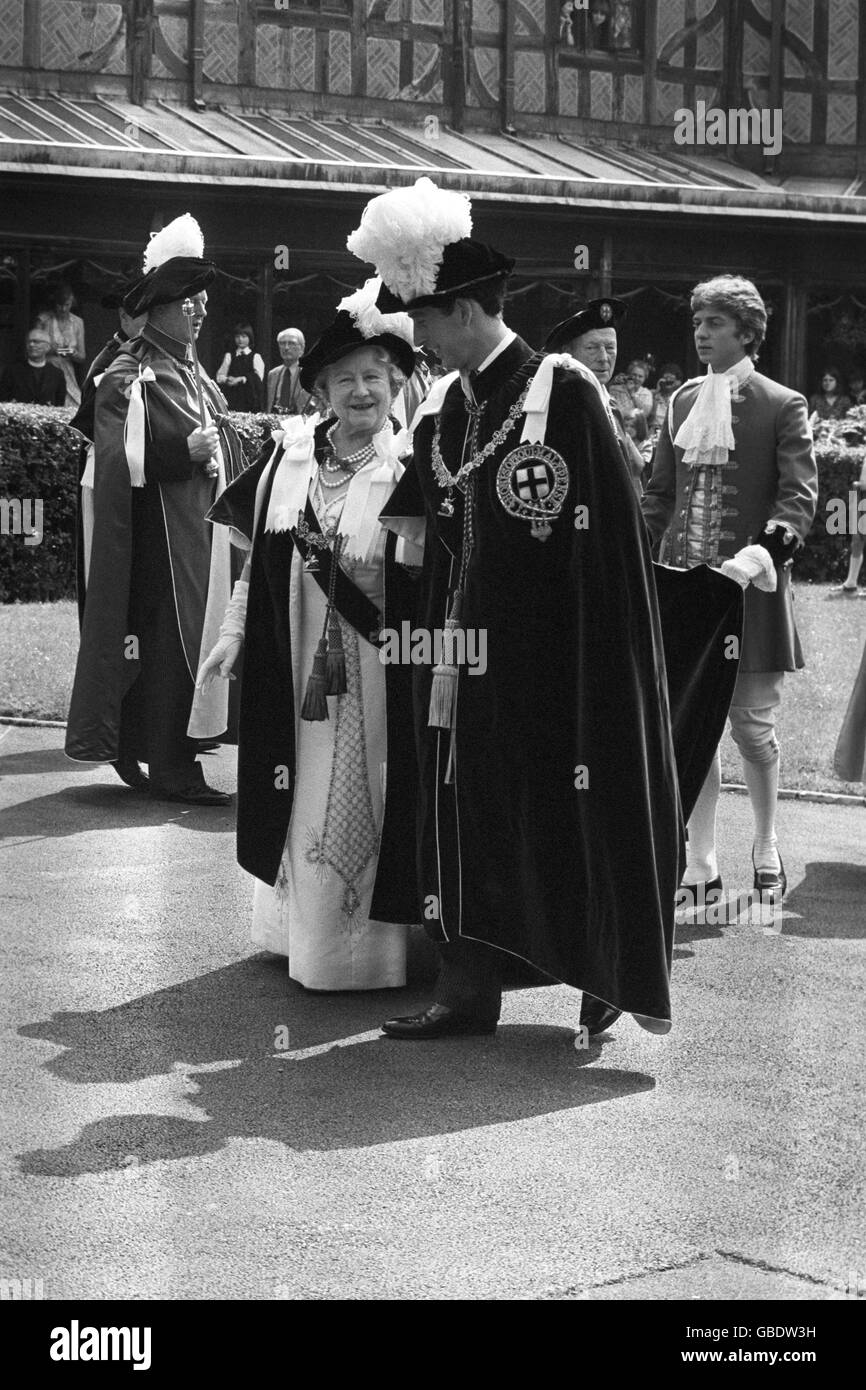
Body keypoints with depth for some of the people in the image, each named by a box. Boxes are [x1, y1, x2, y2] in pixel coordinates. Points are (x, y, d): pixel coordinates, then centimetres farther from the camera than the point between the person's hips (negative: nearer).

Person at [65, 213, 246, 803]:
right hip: (160, 537, -8)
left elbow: (226, 453, 23)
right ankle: (170, 769, -1)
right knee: (168, 639, -7)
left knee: (192, 638, 7)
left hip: (203, 533, 8)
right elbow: (118, 460, -16)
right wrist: (182, 452, -22)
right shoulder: (129, 378, -8)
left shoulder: (197, 376, 17)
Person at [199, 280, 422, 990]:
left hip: (370, 671, -4)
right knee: (299, 797, 14)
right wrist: (234, 634, 10)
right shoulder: (290, 454, 3)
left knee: (351, 806, 2)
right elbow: (261, 554, 11)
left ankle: (353, 946, 14)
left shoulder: (408, 469, -9)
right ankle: (295, 926, 30)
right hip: (294, 663, 4)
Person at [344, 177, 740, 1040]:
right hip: (465, 642, 7)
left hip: (544, 647, -7)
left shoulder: (563, 393, -11)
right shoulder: (444, 406, 10)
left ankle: (601, 978, 14)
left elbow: (609, 534, -13)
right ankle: (468, 985, 15)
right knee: (465, 803, 8)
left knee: (557, 803, 0)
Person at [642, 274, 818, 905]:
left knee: (753, 727, 2)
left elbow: (800, 496, -8)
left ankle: (766, 850, 23)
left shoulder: (782, 406, -1)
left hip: (750, 591, -4)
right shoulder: (682, 402, 14)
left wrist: (762, 553, -24)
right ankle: (700, 869, 9)